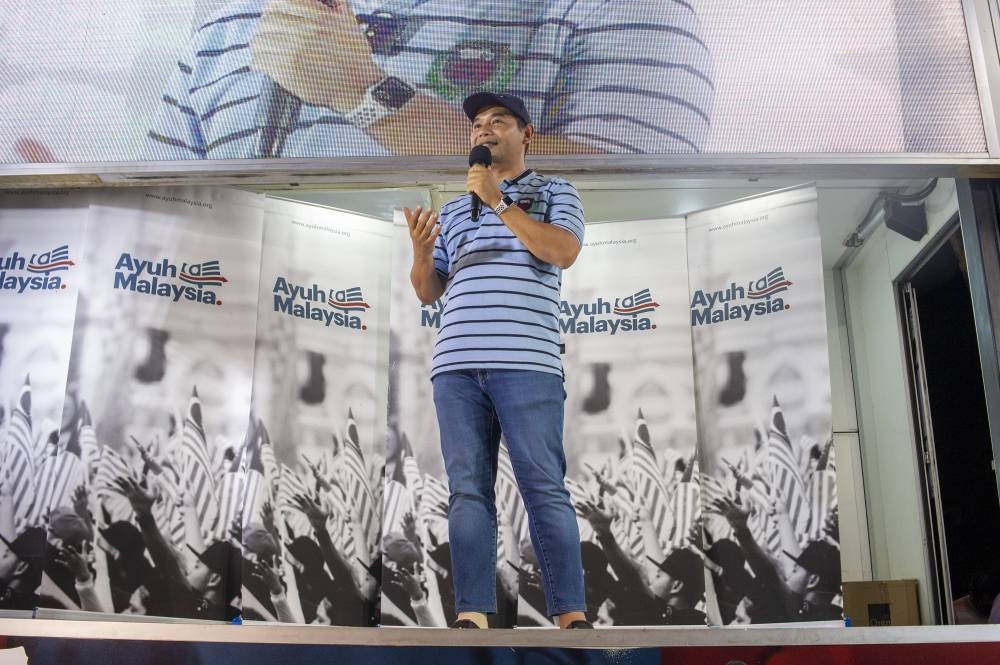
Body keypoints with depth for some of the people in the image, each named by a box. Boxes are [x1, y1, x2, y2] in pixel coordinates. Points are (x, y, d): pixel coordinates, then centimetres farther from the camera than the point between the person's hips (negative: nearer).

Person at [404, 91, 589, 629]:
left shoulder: (555, 192, 16)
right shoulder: (453, 210, 26)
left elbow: (564, 251, -5)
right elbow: (428, 292, 21)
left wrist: (499, 203, -6)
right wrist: (421, 251, 0)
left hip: (527, 363, -4)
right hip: (456, 364, 4)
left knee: (545, 488, -7)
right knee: (468, 490, -1)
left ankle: (572, 614, -4)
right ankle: (473, 614, 1)